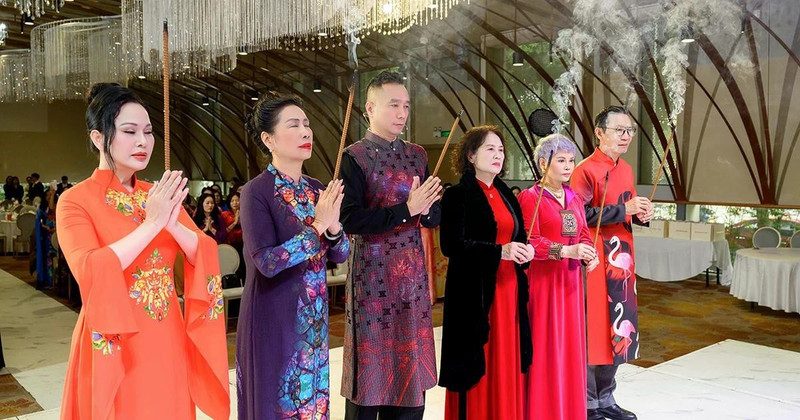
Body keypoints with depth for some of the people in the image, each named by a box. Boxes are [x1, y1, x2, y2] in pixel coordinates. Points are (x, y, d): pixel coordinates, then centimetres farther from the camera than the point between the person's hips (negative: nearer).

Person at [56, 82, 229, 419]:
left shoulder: (160, 195, 6)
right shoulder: (75, 201, -9)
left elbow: (206, 254, -1)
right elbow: (89, 272, -23)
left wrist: (174, 224, -19)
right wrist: (152, 223, -23)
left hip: (167, 339, 5)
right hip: (115, 344, -4)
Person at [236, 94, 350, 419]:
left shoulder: (316, 189, 4)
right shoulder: (257, 192, -14)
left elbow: (340, 256, 4)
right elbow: (267, 262, -22)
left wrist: (333, 227, -15)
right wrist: (318, 226, -23)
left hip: (314, 321, 6)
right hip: (273, 320, -6)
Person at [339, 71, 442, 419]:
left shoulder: (417, 155, 10)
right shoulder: (355, 157, -7)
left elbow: (436, 216, 10)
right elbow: (351, 220, -17)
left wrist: (424, 209, -13)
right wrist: (406, 210, -22)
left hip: (413, 276, 5)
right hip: (372, 276, -5)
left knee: (411, 365, 12)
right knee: (371, 364, 5)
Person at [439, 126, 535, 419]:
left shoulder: (506, 195, 14)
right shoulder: (457, 195, -8)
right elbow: (452, 245, -17)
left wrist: (524, 251, -3)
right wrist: (499, 252, -24)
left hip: (507, 290, 7)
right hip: (474, 294, -7)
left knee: (505, 362, 10)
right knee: (478, 364, -1)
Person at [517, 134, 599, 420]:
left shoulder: (574, 198, 13)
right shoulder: (529, 197, -8)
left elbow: (584, 235, 14)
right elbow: (529, 241, -16)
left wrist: (590, 254, -7)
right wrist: (566, 251, -26)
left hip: (570, 281, 7)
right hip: (541, 281, -6)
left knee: (570, 345, 11)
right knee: (543, 348, -1)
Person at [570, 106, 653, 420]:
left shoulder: (626, 170, 13)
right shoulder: (585, 171, -12)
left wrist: (641, 215, 0)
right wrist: (624, 209, -20)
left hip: (621, 259, 8)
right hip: (595, 261, -8)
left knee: (616, 329, 13)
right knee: (592, 329, -1)